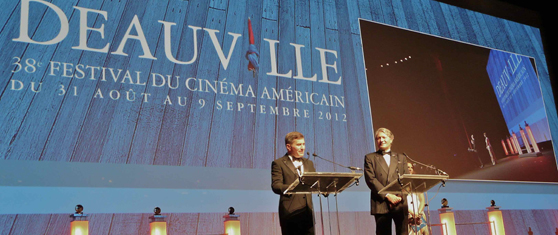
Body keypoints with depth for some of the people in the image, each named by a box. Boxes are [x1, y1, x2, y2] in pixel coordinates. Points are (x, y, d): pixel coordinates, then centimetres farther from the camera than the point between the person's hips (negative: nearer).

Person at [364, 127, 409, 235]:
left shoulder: (401, 158, 19)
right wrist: (387, 195, -12)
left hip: (401, 203, 2)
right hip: (381, 204, -2)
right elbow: (370, 180, -3)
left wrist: (400, 195, -8)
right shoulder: (370, 158, 9)